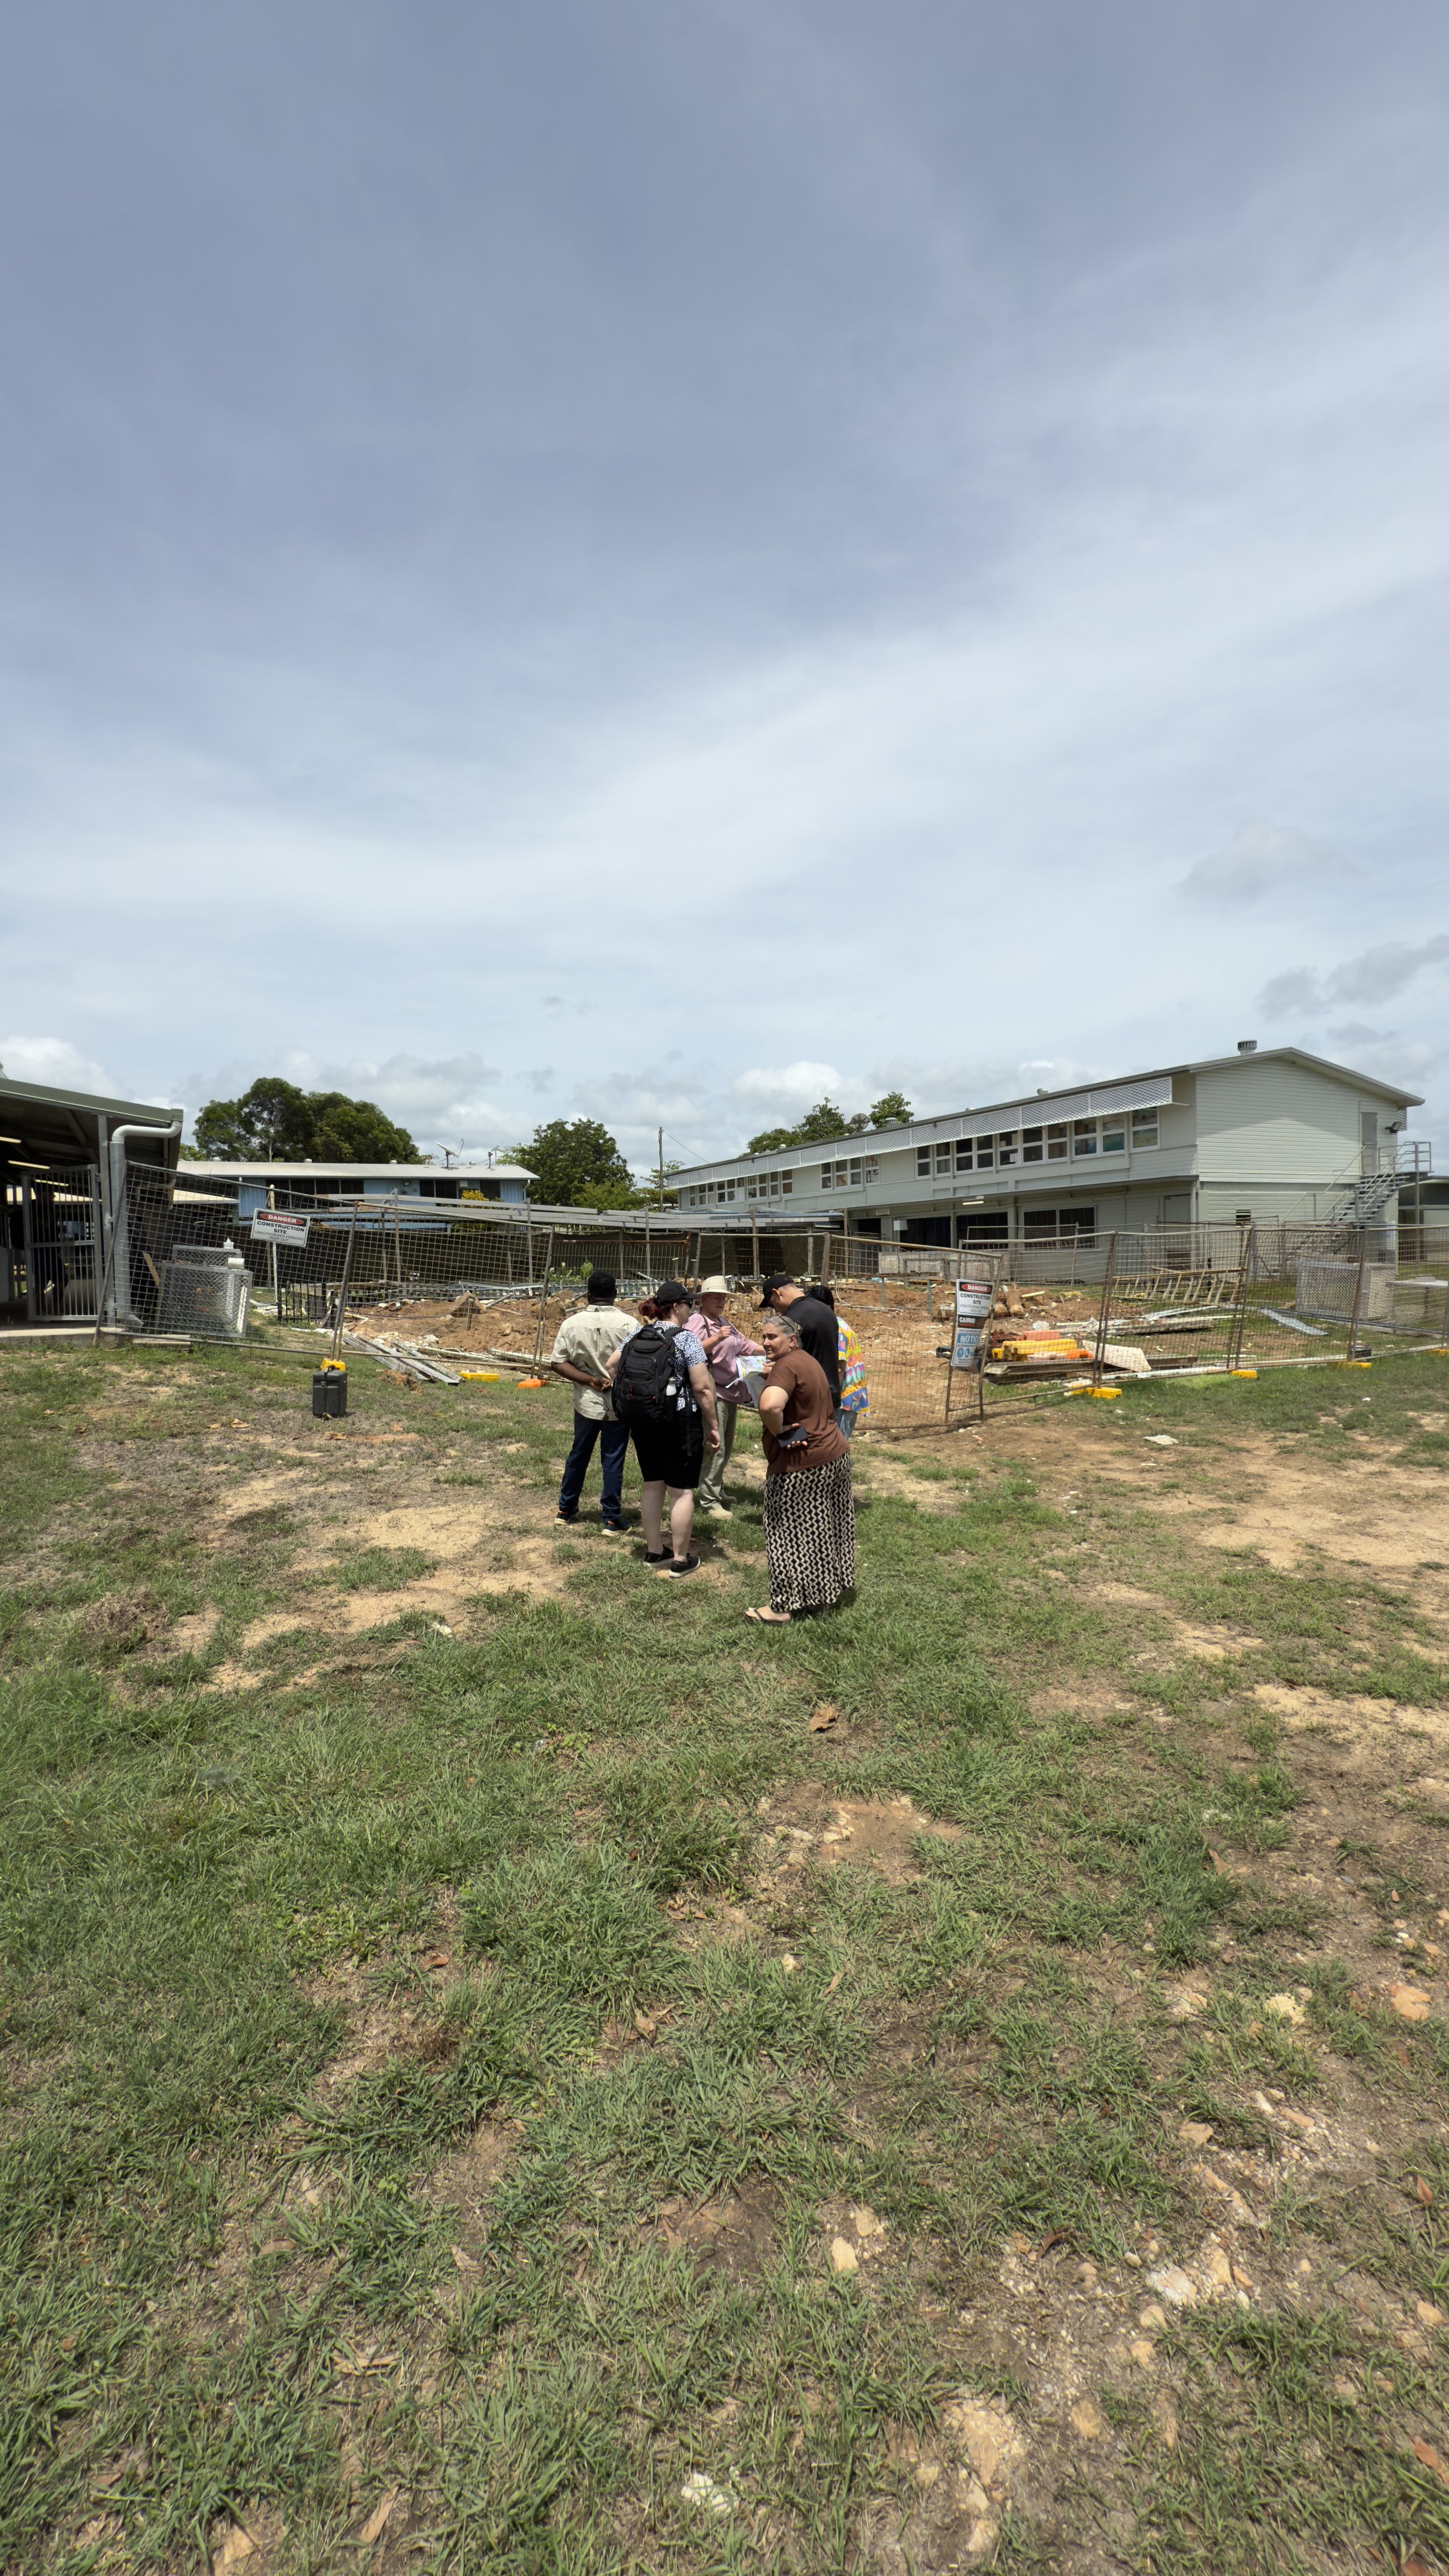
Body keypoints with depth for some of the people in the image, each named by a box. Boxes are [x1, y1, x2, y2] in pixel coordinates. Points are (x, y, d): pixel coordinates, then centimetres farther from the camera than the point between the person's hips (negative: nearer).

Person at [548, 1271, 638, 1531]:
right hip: (619, 1403, -2)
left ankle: (566, 1510, 31)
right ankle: (612, 1519, 13)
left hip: (586, 1401, 3)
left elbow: (557, 1363, -5)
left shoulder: (571, 1323, -5)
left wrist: (590, 1380, -8)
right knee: (613, 1460, 6)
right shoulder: (628, 1324, -13)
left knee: (578, 1455, 18)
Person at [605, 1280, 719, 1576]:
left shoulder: (637, 1335, 7)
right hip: (678, 1423, -6)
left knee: (653, 1484, 17)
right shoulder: (686, 1338, -12)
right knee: (682, 1490, 4)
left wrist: (629, 1397, 18)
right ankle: (680, 1559, 11)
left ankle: (654, 1551, 27)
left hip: (641, 1421, 7)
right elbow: (703, 1388, -15)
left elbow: (611, 1365, 13)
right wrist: (712, 1428, -8)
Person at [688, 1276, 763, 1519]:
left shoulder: (724, 1322, 19)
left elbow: (743, 1344, 25)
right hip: (713, 1394, -9)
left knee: (726, 1448, 15)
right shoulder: (697, 1321, -10)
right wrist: (716, 1338, -30)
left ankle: (717, 1492, 27)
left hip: (731, 1393, 10)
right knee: (715, 1449, -12)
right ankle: (708, 1503, -6)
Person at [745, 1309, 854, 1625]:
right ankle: (826, 1594, 33)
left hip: (801, 1466, -10)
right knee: (823, 1530, 19)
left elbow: (770, 1405, -38)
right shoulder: (807, 1360, 13)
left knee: (791, 1535, 2)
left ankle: (783, 1608, 12)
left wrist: (779, 1433, -21)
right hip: (835, 1454, 10)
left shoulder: (786, 1366, -19)